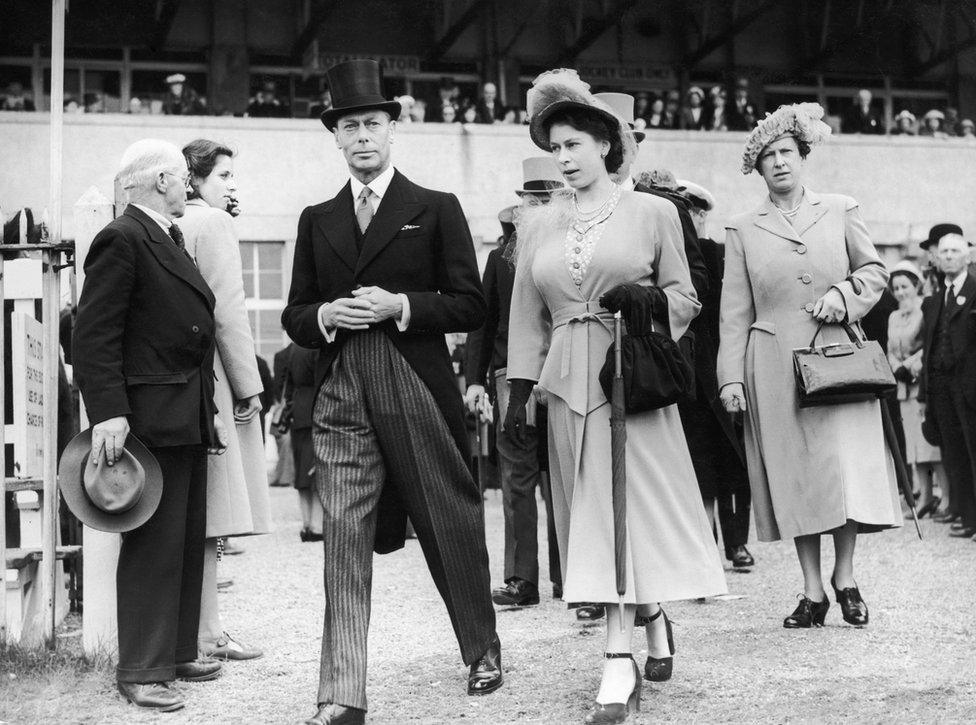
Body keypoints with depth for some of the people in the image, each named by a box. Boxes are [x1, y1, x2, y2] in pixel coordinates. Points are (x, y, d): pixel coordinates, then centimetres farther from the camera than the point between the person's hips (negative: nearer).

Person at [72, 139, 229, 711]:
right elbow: (95, 335, -17)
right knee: (153, 546, -4)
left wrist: (211, 406, 18)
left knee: (189, 542, 15)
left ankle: (178, 652, 26)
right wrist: (108, 412, -24)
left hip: (189, 417, 10)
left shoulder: (170, 241, 19)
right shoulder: (122, 240, -11)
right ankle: (142, 670, 5)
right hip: (150, 417, -10)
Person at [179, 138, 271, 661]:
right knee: (208, 521, -4)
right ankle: (207, 634, 0)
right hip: (213, 381, -8)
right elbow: (227, 310, -13)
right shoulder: (213, 222, -8)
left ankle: (202, 631, 16)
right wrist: (248, 385, -9)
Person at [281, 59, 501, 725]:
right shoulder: (317, 220, 14)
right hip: (341, 397, 2)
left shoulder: (436, 209, 5)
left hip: (418, 390, -2)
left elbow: (471, 307, 1)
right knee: (344, 542, -1)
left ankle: (483, 650, 33)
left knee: (451, 528, 9)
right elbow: (294, 316, 15)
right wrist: (324, 315, -6)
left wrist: (401, 306, -13)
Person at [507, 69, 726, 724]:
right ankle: (651, 616, 21)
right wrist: (518, 392, 7)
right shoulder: (537, 226, 11)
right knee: (594, 512, 3)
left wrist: (649, 298, -13)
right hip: (568, 382, 4)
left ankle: (619, 665, 0)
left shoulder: (653, 212, 3)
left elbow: (686, 299, 8)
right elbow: (527, 317, 13)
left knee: (625, 507, -6)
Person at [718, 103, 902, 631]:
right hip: (775, 367, 0)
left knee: (846, 465, -7)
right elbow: (734, 311, 5)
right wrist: (731, 377, -1)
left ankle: (845, 577, 11)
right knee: (794, 476, 1)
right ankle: (812, 592, 8)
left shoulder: (840, 211, 9)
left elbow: (875, 271, 13)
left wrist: (844, 294, -8)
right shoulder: (742, 230, 8)